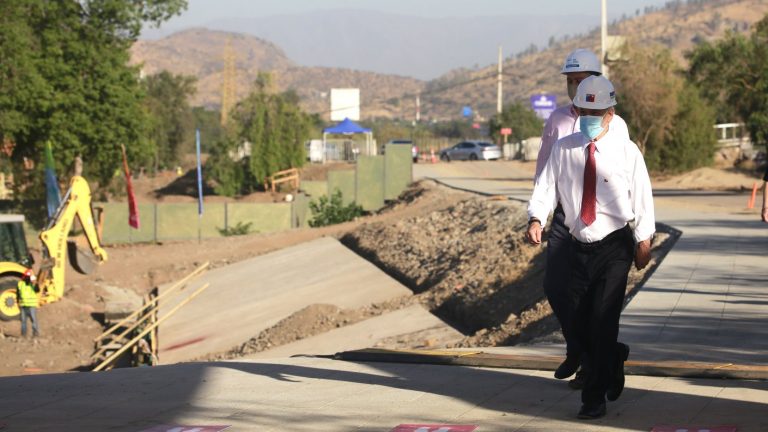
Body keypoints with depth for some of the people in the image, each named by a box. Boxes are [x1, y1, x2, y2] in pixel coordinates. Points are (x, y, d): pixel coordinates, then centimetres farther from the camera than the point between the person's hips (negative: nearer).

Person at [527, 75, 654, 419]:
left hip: (615, 248, -3)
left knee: (602, 322, -11)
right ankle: (614, 358, 39)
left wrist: (644, 242, -4)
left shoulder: (626, 152, -4)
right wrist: (536, 219, -22)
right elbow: (545, 187, -3)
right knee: (580, 324, 8)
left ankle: (595, 398, -2)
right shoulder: (563, 149, 2)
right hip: (580, 247, 4)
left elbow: (642, 197, -2)